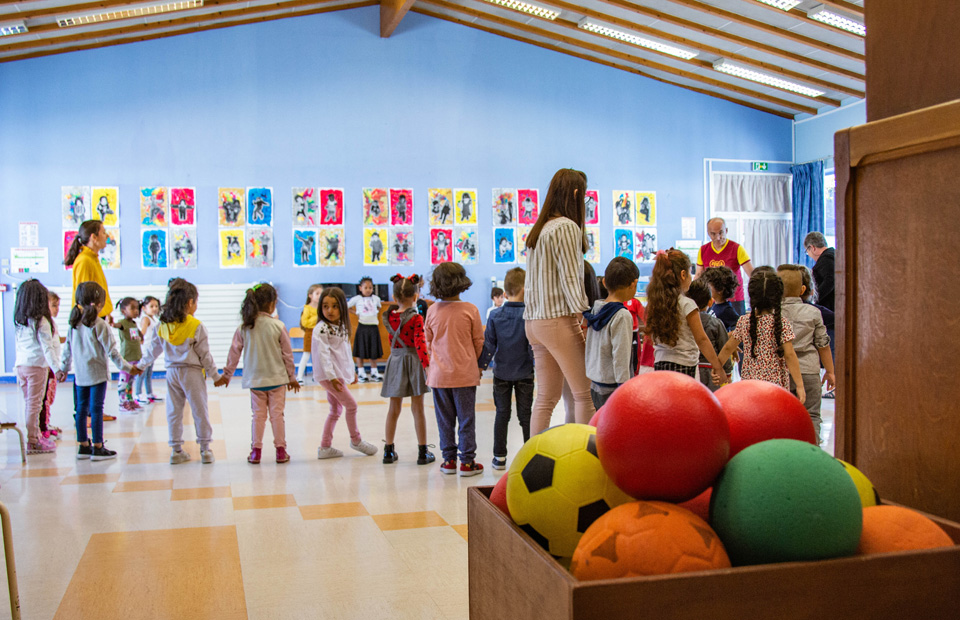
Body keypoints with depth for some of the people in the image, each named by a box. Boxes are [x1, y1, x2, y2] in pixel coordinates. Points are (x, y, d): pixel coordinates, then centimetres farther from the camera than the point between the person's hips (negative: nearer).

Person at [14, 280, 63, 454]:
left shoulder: (19, 322, 8)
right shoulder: (41, 322, -12)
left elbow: (18, 345, 13)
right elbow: (47, 348, -16)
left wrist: (18, 367, 20)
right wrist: (56, 368, -16)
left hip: (20, 366, 7)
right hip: (37, 366, -7)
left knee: (28, 404, 14)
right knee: (34, 405, -2)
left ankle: (36, 435, 24)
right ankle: (32, 442, 2)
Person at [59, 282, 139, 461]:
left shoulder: (74, 324, 6)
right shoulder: (100, 325, -12)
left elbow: (67, 349, 14)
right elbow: (111, 351, -13)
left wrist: (63, 368, 26)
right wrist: (127, 367, -5)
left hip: (80, 374, 6)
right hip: (97, 374, -6)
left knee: (81, 408, 11)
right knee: (96, 409, -2)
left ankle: (83, 446, 19)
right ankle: (97, 448, 2)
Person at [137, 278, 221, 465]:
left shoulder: (162, 326, 2)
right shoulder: (196, 327, -11)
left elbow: (153, 349, 12)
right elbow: (204, 355, -7)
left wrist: (141, 365, 28)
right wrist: (214, 374, 3)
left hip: (172, 373, 4)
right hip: (192, 373, -4)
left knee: (173, 412, 11)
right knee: (199, 411, 5)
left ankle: (176, 450, 14)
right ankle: (205, 449, 10)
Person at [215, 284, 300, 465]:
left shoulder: (244, 328, -3)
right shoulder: (278, 326, -9)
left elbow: (234, 353, 3)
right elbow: (287, 354, -2)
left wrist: (226, 375, 16)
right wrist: (292, 377, 10)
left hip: (254, 380, 2)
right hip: (277, 378, -2)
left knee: (258, 415, 10)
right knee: (277, 414, 4)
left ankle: (256, 451, 10)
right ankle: (281, 450, 8)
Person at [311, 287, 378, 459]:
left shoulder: (342, 326, 10)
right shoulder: (321, 329, -16)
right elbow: (323, 354, -21)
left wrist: (352, 370, 23)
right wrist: (332, 377, -25)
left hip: (340, 373, 9)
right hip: (328, 374, -9)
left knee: (336, 409, 12)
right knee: (351, 404, -3)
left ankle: (325, 447, 18)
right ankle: (355, 440, 15)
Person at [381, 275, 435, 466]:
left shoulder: (389, 317, 2)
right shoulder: (416, 319, -12)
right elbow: (419, 343, -20)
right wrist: (427, 365, -23)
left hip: (394, 361, 4)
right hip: (413, 360, -4)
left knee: (393, 409, 12)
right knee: (417, 409, 3)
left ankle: (389, 450, 16)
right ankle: (423, 453, 8)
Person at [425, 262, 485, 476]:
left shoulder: (432, 310, -2)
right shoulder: (470, 310, -9)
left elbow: (428, 342, 8)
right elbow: (478, 342, 0)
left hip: (439, 374, 3)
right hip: (465, 373, -2)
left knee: (445, 419, 11)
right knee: (466, 419, 5)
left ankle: (448, 460, 16)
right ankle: (467, 461, 8)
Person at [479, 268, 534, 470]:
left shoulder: (494, 316, -3)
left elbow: (488, 345, -2)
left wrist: (481, 366, 6)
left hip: (501, 373, 2)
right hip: (524, 373, -2)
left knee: (502, 414, 10)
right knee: (525, 415, 7)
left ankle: (499, 457, 13)